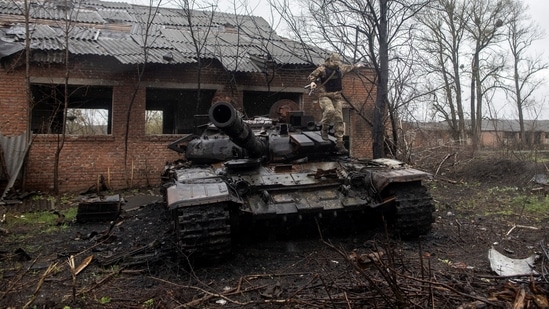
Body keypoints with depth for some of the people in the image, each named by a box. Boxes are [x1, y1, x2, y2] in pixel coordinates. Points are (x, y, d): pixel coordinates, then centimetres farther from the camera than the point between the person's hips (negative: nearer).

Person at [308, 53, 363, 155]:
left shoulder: (340, 68, 8)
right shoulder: (322, 69, -10)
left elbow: (348, 67, 29)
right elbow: (312, 75, -3)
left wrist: (356, 66, 44)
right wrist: (312, 82, -24)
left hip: (336, 96, 5)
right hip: (324, 96, -5)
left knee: (339, 119, -3)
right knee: (330, 110, -33)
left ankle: (339, 143, 1)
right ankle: (324, 130, -7)